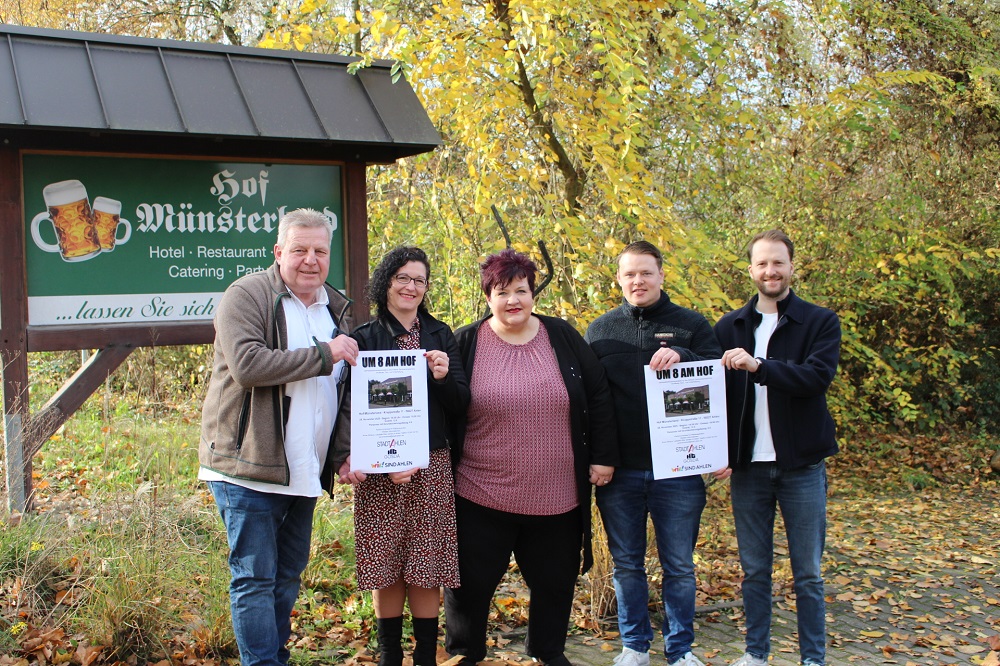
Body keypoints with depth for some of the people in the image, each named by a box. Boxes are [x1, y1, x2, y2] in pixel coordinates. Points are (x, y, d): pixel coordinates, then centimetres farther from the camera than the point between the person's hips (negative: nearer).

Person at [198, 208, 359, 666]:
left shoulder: (335, 308, 14)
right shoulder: (247, 296, -8)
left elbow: (346, 386, 16)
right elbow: (247, 365, -23)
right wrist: (323, 355, -20)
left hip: (304, 472, 7)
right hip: (249, 468, -7)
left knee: (288, 576, 17)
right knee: (255, 578, -2)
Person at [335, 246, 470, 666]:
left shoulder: (440, 336, 10)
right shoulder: (364, 339, 2)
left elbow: (461, 406, 7)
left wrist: (444, 377, -14)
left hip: (432, 467, 2)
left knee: (427, 570, 3)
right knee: (386, 568, 3)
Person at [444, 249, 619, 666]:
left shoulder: (562, 337, 3)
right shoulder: (466, 344, -2)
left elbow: (597, 396, 6)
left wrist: (604, 456, 4)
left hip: (556, 496, 2)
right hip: (481, 494, -1)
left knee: (555, 582, 15)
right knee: (471, 583, 8)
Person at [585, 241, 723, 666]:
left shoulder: (691, 325, 2)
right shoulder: (600, 329, 7)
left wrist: (682, 357, -26)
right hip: (619, 471, 2)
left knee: (679, 566, 8)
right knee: (626, 563, 13)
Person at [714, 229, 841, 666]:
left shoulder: (821, 322, -2)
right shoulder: (730, 327, 7)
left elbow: (818, 377, -18)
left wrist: (759, 366, -29)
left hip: (802, 465, -2)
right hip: (748, 466, 2)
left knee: (808, 574, 7)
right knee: (754, 571, 11)